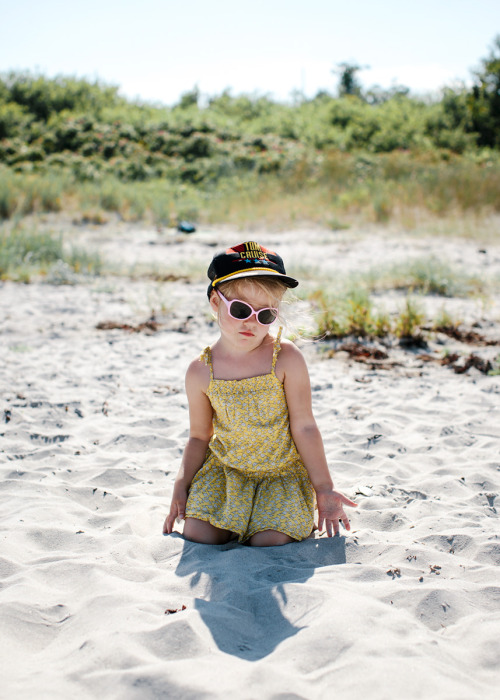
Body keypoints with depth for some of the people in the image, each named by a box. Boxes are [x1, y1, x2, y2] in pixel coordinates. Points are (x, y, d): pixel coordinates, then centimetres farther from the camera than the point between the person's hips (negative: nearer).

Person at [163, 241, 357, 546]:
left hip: (282, 471, -2)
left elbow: (304, 427, -12)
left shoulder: (287, 358, -17)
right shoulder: (201, 372, -9)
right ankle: (234, 520, 20)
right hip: (226, 469, 2)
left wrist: (325, 489, -9)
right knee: (198, 535, -13)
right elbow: (199, 436, 4)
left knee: (270, 542, -18)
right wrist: (181, 488, -5)